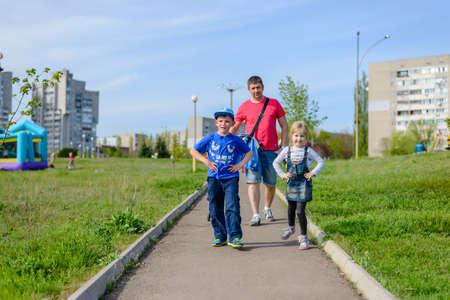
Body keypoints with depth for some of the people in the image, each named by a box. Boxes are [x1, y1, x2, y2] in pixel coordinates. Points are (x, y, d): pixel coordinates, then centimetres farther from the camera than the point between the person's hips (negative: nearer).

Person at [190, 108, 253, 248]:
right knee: (215, 209, 6)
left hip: (231, 178, -2)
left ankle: (235, 237, -8)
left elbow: (249, 152, 15)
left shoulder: (236, 140, 1)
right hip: (214, 178, 2)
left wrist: (240, 165, 0)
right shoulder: (210, 139, 3)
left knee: (232, 207, -11)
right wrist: (205, 161, -5)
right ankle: (220, 237, 18)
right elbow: (193, 150, 9)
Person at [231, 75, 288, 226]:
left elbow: (284, 125, 10)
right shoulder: (244, 107, 5)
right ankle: (255, 215, -14)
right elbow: (234, 128, 12)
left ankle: (268, 208, 33)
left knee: (270, 183, 8)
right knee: (253, 181, -12)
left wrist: (283, 145, 1)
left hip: (271, 150, 1)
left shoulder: (274, 103, 7)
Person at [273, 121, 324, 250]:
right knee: (291, 209, 20)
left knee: (300, 211, -8)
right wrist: (282, 174, 1)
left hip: (304, 185, -3)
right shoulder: (287, 150, 0)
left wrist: (313, 173, -8)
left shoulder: (308, 151, -5)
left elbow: (321, 162, 3)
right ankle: (291, 227, 47)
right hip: (291, 184, 3)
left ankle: (304, 237, 5)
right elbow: (276, 163, 11)